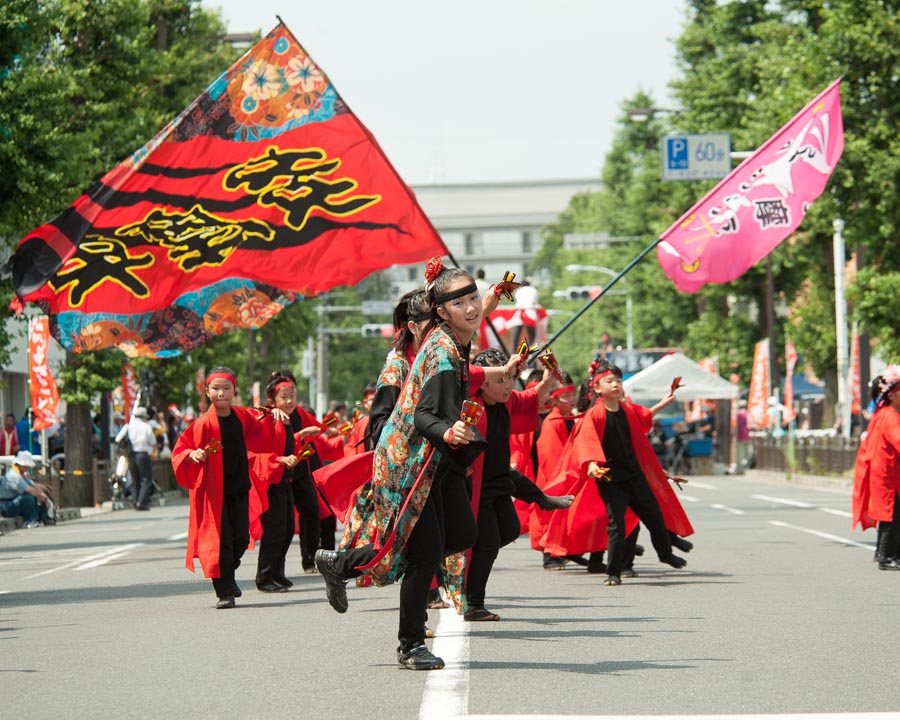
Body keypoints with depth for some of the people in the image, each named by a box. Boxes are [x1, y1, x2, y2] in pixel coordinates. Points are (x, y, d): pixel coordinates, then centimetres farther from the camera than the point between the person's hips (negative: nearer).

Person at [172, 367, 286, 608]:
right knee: (221, 540, -5)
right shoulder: (203, 423, -11)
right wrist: (193, 455, -31)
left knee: (241, 539, 6)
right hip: (214, 490, -5)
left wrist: (273, 415, 6)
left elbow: (263, 433, 23)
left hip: (240, 488, 5)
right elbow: (181, 450, -10)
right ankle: (224, 593, 3)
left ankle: (227, 577, 33)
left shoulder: (242, 416, 4)